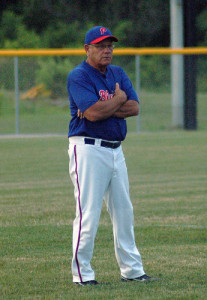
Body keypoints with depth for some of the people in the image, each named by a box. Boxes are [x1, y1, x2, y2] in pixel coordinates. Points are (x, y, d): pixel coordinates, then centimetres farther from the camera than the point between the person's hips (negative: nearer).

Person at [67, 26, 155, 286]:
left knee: (124, 211, 11)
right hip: (88, 149, -8)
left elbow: (134, 108, 0)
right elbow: (93, 113, -22)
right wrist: (119, 99, -6)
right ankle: (82, 272, -3)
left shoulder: (118, 74, 14)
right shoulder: (78, 76, -9)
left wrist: (104, 107, -14)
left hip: (115, 150, 8)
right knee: (88, 213, -8)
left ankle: (131, 269, 18)